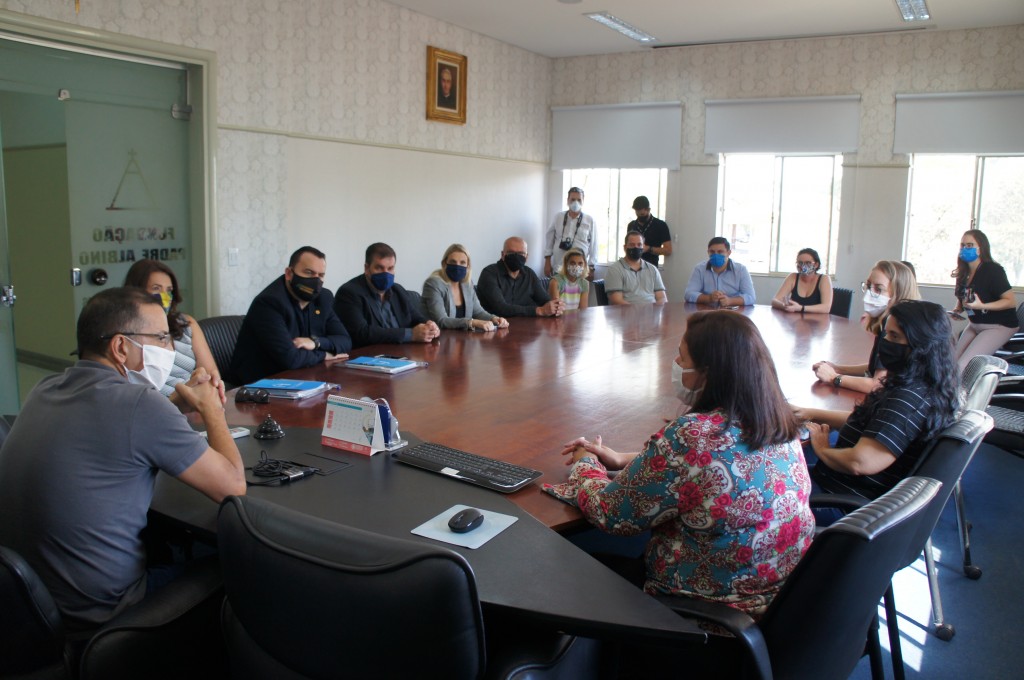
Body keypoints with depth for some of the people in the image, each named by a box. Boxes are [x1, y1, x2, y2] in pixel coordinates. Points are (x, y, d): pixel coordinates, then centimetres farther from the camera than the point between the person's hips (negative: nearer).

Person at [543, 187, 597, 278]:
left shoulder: (589, 221, -1)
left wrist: (591, 268, -1)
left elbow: (593, 246, 1)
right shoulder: (558, 217, 5)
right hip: (558, 269, 2)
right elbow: (549, 238, 10)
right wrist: (547, 262, 7)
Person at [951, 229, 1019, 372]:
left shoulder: (993, 270, -18)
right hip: (975, 325, 8)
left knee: (963, 366, -21)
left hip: (999, 327, -8)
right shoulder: (964, 273, 5)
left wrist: (981, 306, -32)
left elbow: (1011, 301, -20)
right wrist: (957, 309, -2)